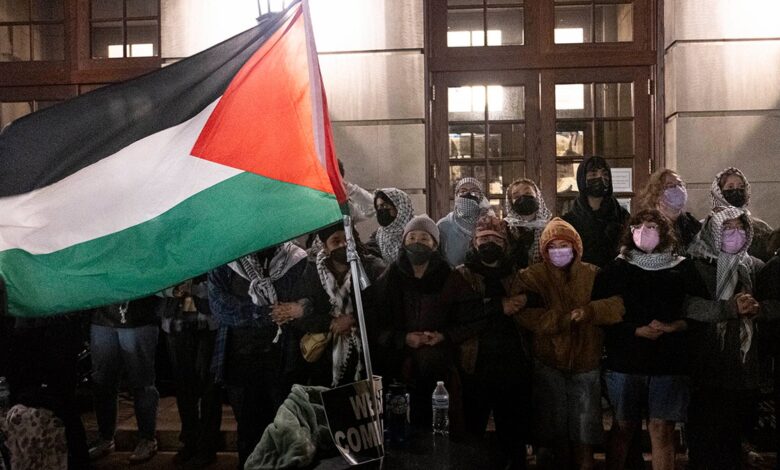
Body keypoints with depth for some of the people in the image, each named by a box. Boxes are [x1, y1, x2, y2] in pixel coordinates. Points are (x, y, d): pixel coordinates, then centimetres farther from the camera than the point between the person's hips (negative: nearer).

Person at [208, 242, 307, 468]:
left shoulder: (297, 260, 0)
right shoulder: (224, 261, 1)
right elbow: (220, 307, -10)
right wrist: (268, 314, -13)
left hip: (283, 359, 0)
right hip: (241, 359, 1)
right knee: (248, 428, 13)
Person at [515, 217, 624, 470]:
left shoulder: (594, 275, 4)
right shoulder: (532, 276, -2)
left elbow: (617, 304, -9)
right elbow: (526, 314, -15)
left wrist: (590, 311, -26)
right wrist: (561, 319, -24)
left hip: (585, 364, 1)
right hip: (548, 364, -1)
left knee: (585, 430, 10)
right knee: (553, 429, 12)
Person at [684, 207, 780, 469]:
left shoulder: (755, 267, 10)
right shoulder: (695, 266, -5)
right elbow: (688, 305, -20)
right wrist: (730, 308, -24)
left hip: (746, 369, 4)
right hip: (707, 370, -4)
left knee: (736, 437, 15)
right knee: (704, 438, 1)